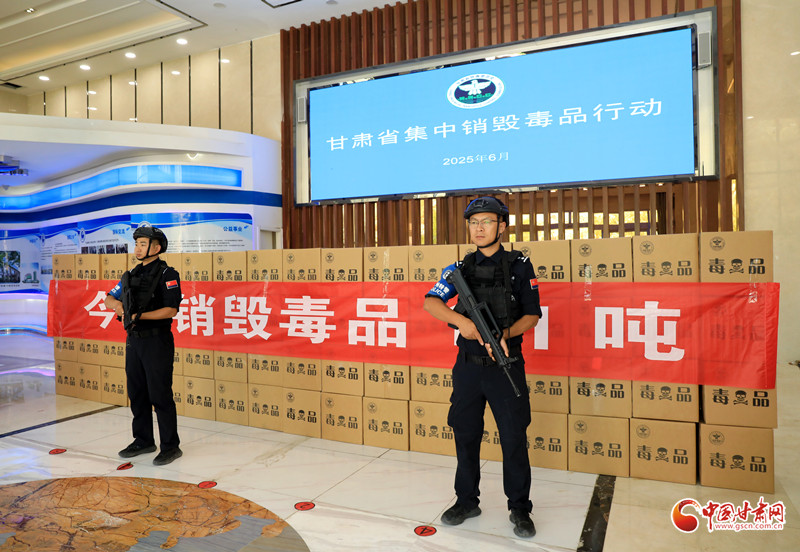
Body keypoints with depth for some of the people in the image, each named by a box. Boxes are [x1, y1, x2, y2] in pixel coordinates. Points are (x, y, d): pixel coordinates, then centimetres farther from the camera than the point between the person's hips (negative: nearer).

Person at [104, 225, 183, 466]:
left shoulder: (167, 274, -9)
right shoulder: (131, 275, 13)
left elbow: (171, 310, -17)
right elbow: (109, 298, 21)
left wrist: (140, 315, -22)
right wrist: (116, 304, -2)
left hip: (157, 341, -8)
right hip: (134, 340, 8)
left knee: (160, 396, -4)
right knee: (137, 394, 15)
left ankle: (171, 446, 6)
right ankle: (144, 441, 28)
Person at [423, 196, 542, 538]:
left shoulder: (519, 265, -1)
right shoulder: (461, 268, 5)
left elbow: (532, 314, 0)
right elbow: (431, 302, -6)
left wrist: (505, 334, -18)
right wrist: (462, 321, -23)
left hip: (506, 365, -2)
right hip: (468, 365, 3)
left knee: (514, 438, 3)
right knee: (466, 435, 12)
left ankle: (520, 509, 22)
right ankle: (467, 501, 30)